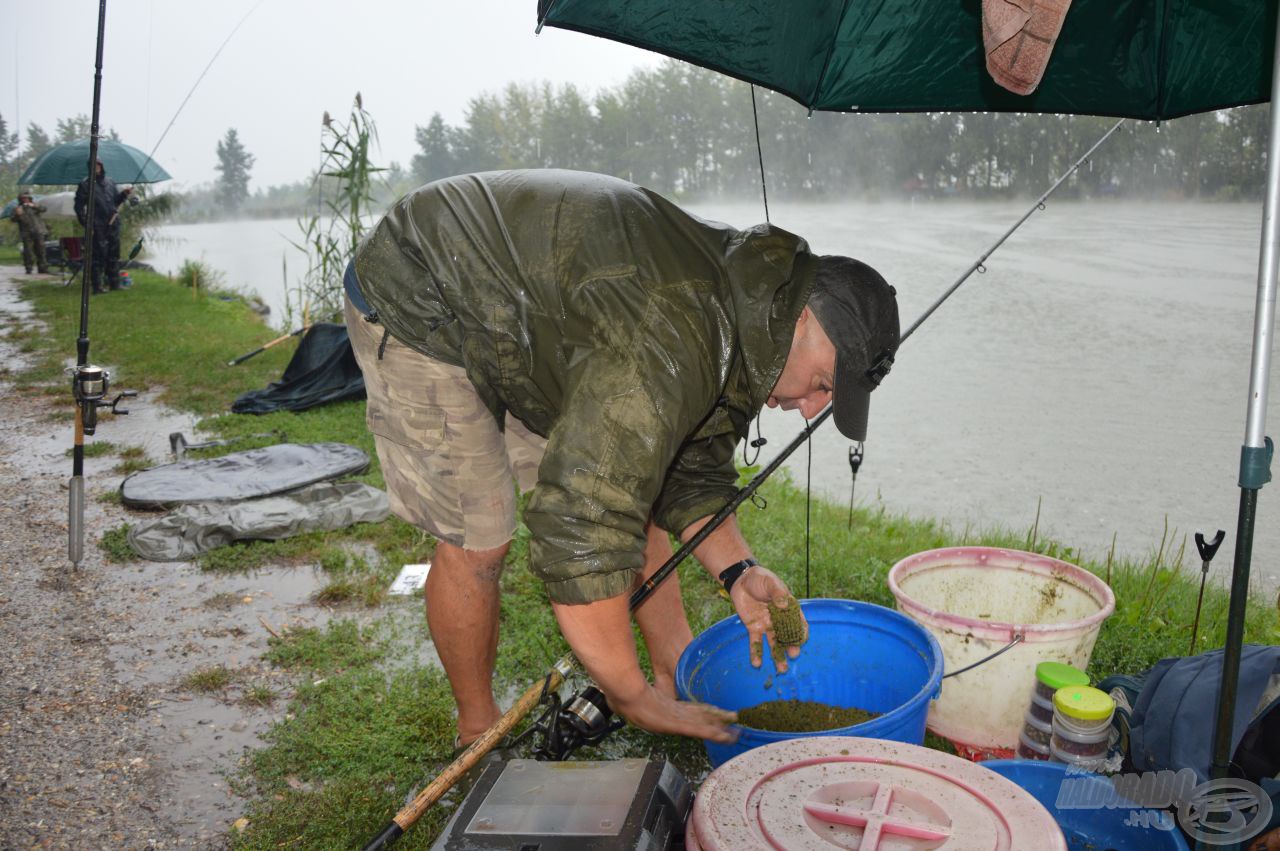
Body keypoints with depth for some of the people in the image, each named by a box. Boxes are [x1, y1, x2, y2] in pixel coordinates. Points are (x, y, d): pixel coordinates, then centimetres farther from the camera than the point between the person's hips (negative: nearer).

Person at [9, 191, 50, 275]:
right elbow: (12, 218, 0)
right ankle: (28, 269, -2)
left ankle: (43, 269, 9)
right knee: (28, 252, -8)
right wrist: (17, 214, -21)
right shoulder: (17, 208, 8)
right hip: (27, 234, -1)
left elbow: (44, 208, -5)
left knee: (40, 251, 4)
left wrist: (34, 206, -20)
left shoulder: (34, 205, 11)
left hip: (38, 232, 1)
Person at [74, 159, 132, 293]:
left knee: (114, 254, 10)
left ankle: (114, 283, 18)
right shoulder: (85, 184, -2)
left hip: (113, 224, 5)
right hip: (97, 226, -5)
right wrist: (86, 223, -11)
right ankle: (97, 286, -2)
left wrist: (124, 193, -1)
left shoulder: (110, 182, 13)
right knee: (98, 255, -5)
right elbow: (79, 206, -3)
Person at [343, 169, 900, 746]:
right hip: (418, 307, -8)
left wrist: (736, 571, -12)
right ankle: (479, 731, 16)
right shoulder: (670, 341, -38)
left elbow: (691, 470, 4)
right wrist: (634, 699, -31)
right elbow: (578, 531, -41)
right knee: (477, 541, -8)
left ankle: (681, 679, 18)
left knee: (630, 480, 5)